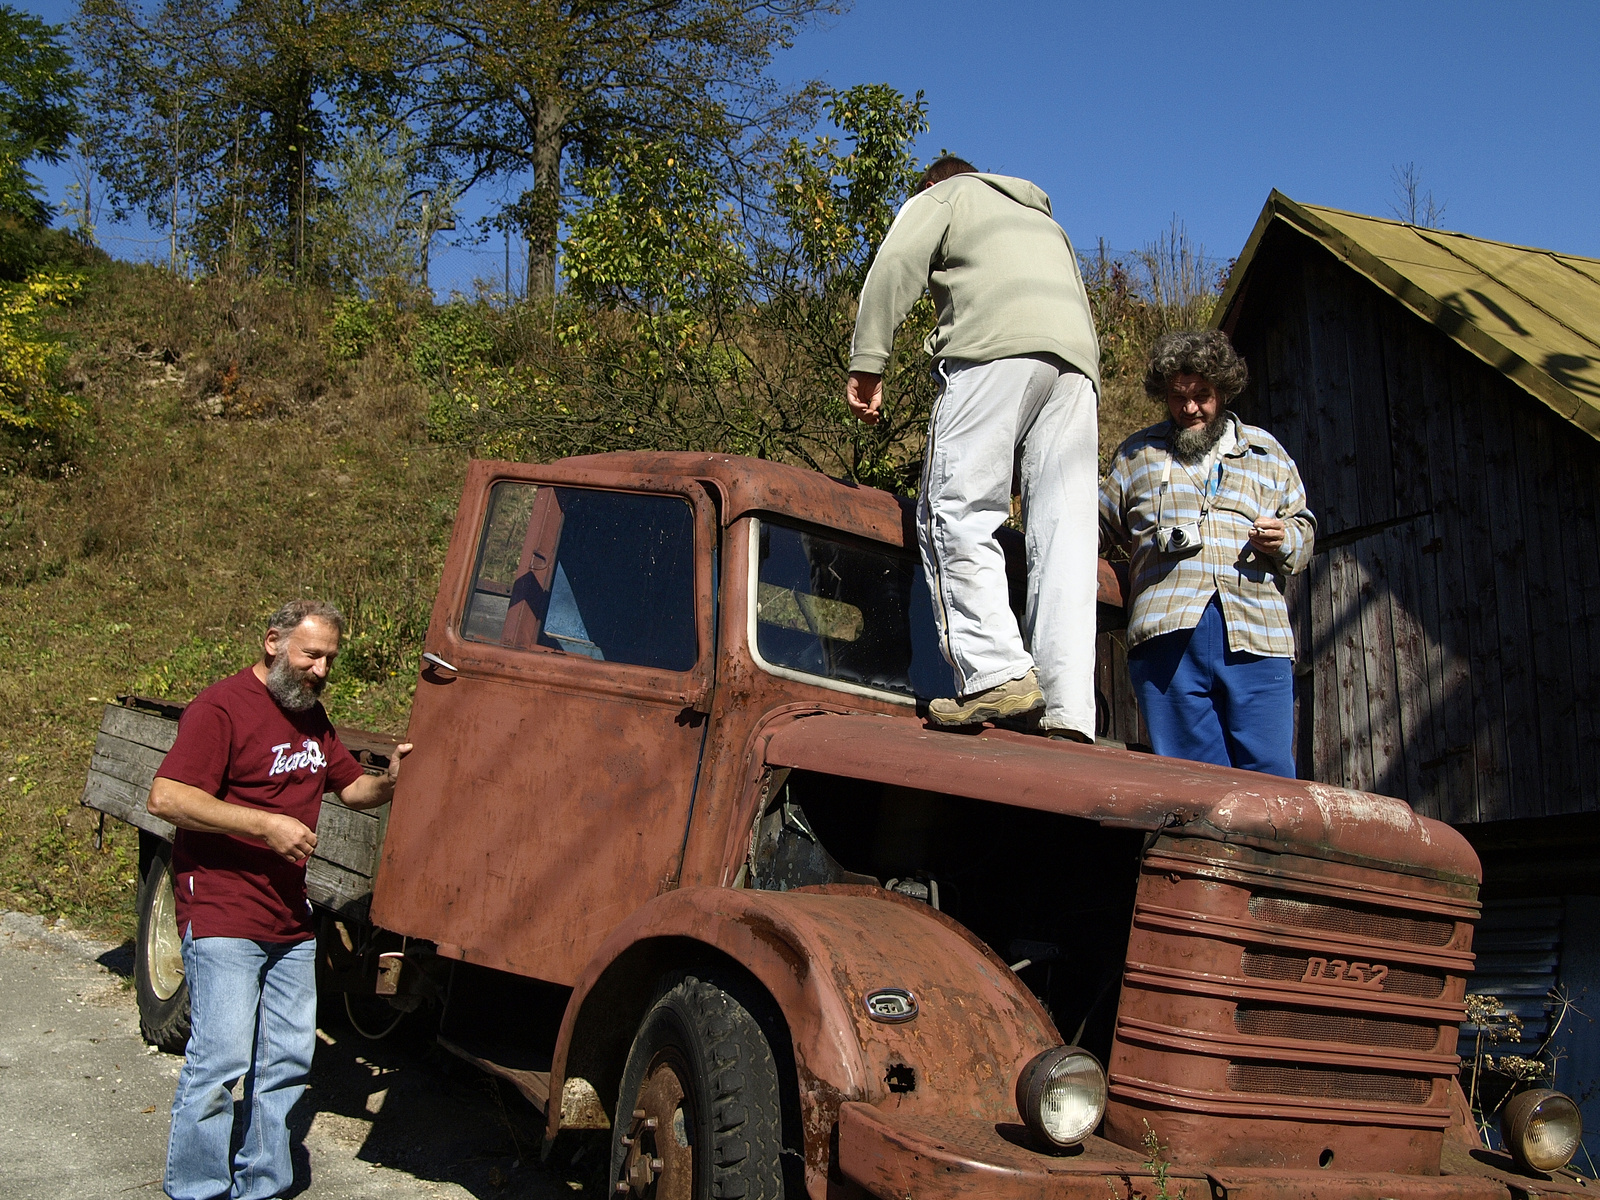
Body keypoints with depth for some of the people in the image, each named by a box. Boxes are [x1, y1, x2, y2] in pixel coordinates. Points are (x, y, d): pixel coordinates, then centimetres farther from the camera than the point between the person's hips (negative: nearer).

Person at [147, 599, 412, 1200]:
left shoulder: (311, 716, 17)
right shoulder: (222, 707, -11)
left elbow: (349, 785, 26)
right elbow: (165, 798, -19)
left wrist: (389, 782, 3)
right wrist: (266, 824, -22)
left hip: (291, 922, 8)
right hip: (223, 920, -8)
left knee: (287, 1060, 10)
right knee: (222, 1059, -9)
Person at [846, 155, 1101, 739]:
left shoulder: (946, 195, 24)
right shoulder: (1045, 220, 42)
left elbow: (896, 264, 4)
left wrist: (867, 363, -2)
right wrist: (1089, 419, 29)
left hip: (996, 343, -6)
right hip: (1076, 360, 6)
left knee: (957, 511, -10)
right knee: (1064, 533, -5)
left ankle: (996, 672, -28)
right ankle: (1068, 713, -15)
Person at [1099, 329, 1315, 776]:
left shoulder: (1267, 452, 22)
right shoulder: (1137, 454, 20)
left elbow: (1304, 531, 24)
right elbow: (1097, 527, 24)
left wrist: (1285, 541, 1)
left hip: (1256, 638, 1)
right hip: (1168, 635, 0)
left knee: (1270, 778, -5)